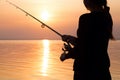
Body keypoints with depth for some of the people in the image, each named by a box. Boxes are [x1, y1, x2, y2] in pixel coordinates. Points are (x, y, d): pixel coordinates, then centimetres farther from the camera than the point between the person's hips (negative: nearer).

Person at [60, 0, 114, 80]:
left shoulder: (86, 18, -17)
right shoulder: (106, 16, 7)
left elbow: (81, 49, -16)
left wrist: (67, 55, 2)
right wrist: (74, 40, 22)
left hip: (87, 68, -8)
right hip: (102, 67, 8)